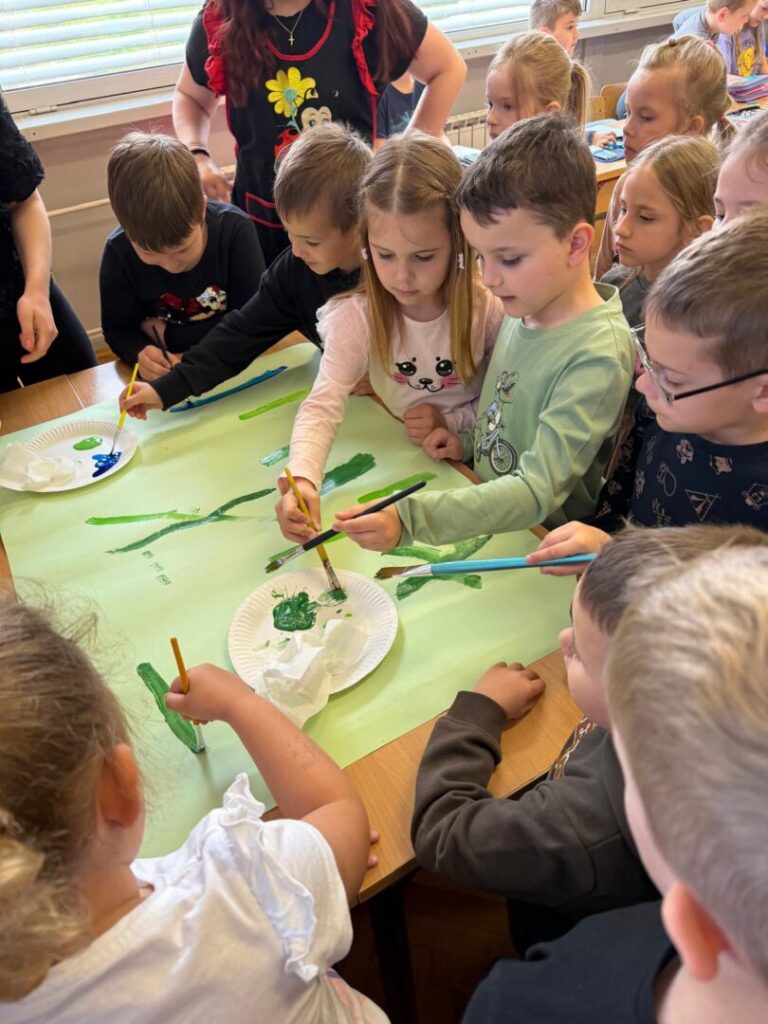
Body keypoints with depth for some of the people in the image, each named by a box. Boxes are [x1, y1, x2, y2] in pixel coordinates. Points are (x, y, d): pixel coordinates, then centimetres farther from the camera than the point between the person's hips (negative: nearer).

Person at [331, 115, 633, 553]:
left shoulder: (599, 354, -21)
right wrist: (470, 439, -2)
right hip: (484, 522, 7)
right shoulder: (524, 308, 1)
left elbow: (537, 492, -26)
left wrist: (409, 519, -36)